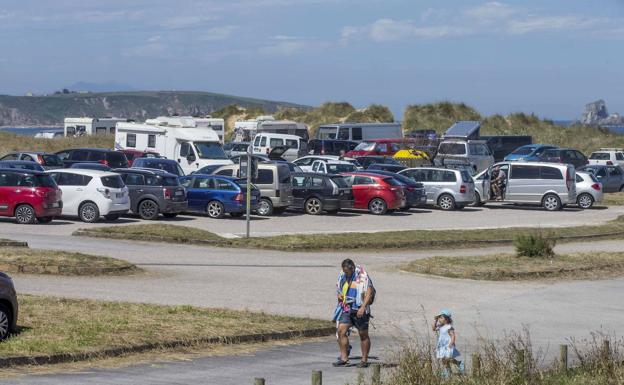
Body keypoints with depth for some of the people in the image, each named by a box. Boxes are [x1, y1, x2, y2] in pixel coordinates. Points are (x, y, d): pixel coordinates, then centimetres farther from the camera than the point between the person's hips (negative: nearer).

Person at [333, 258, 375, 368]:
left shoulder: (362, 277, -13)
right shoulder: (342, 277, 9)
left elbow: (369, 292, -18)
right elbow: (338, 289, 24)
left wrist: (363, 307, -26)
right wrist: (339, 295, 0)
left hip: (359, 310, -6)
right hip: (347, 309, 6)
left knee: (363, 335, 4)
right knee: (341, 331, -8)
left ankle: (364, 360, 13)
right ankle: (344, 358, -4)